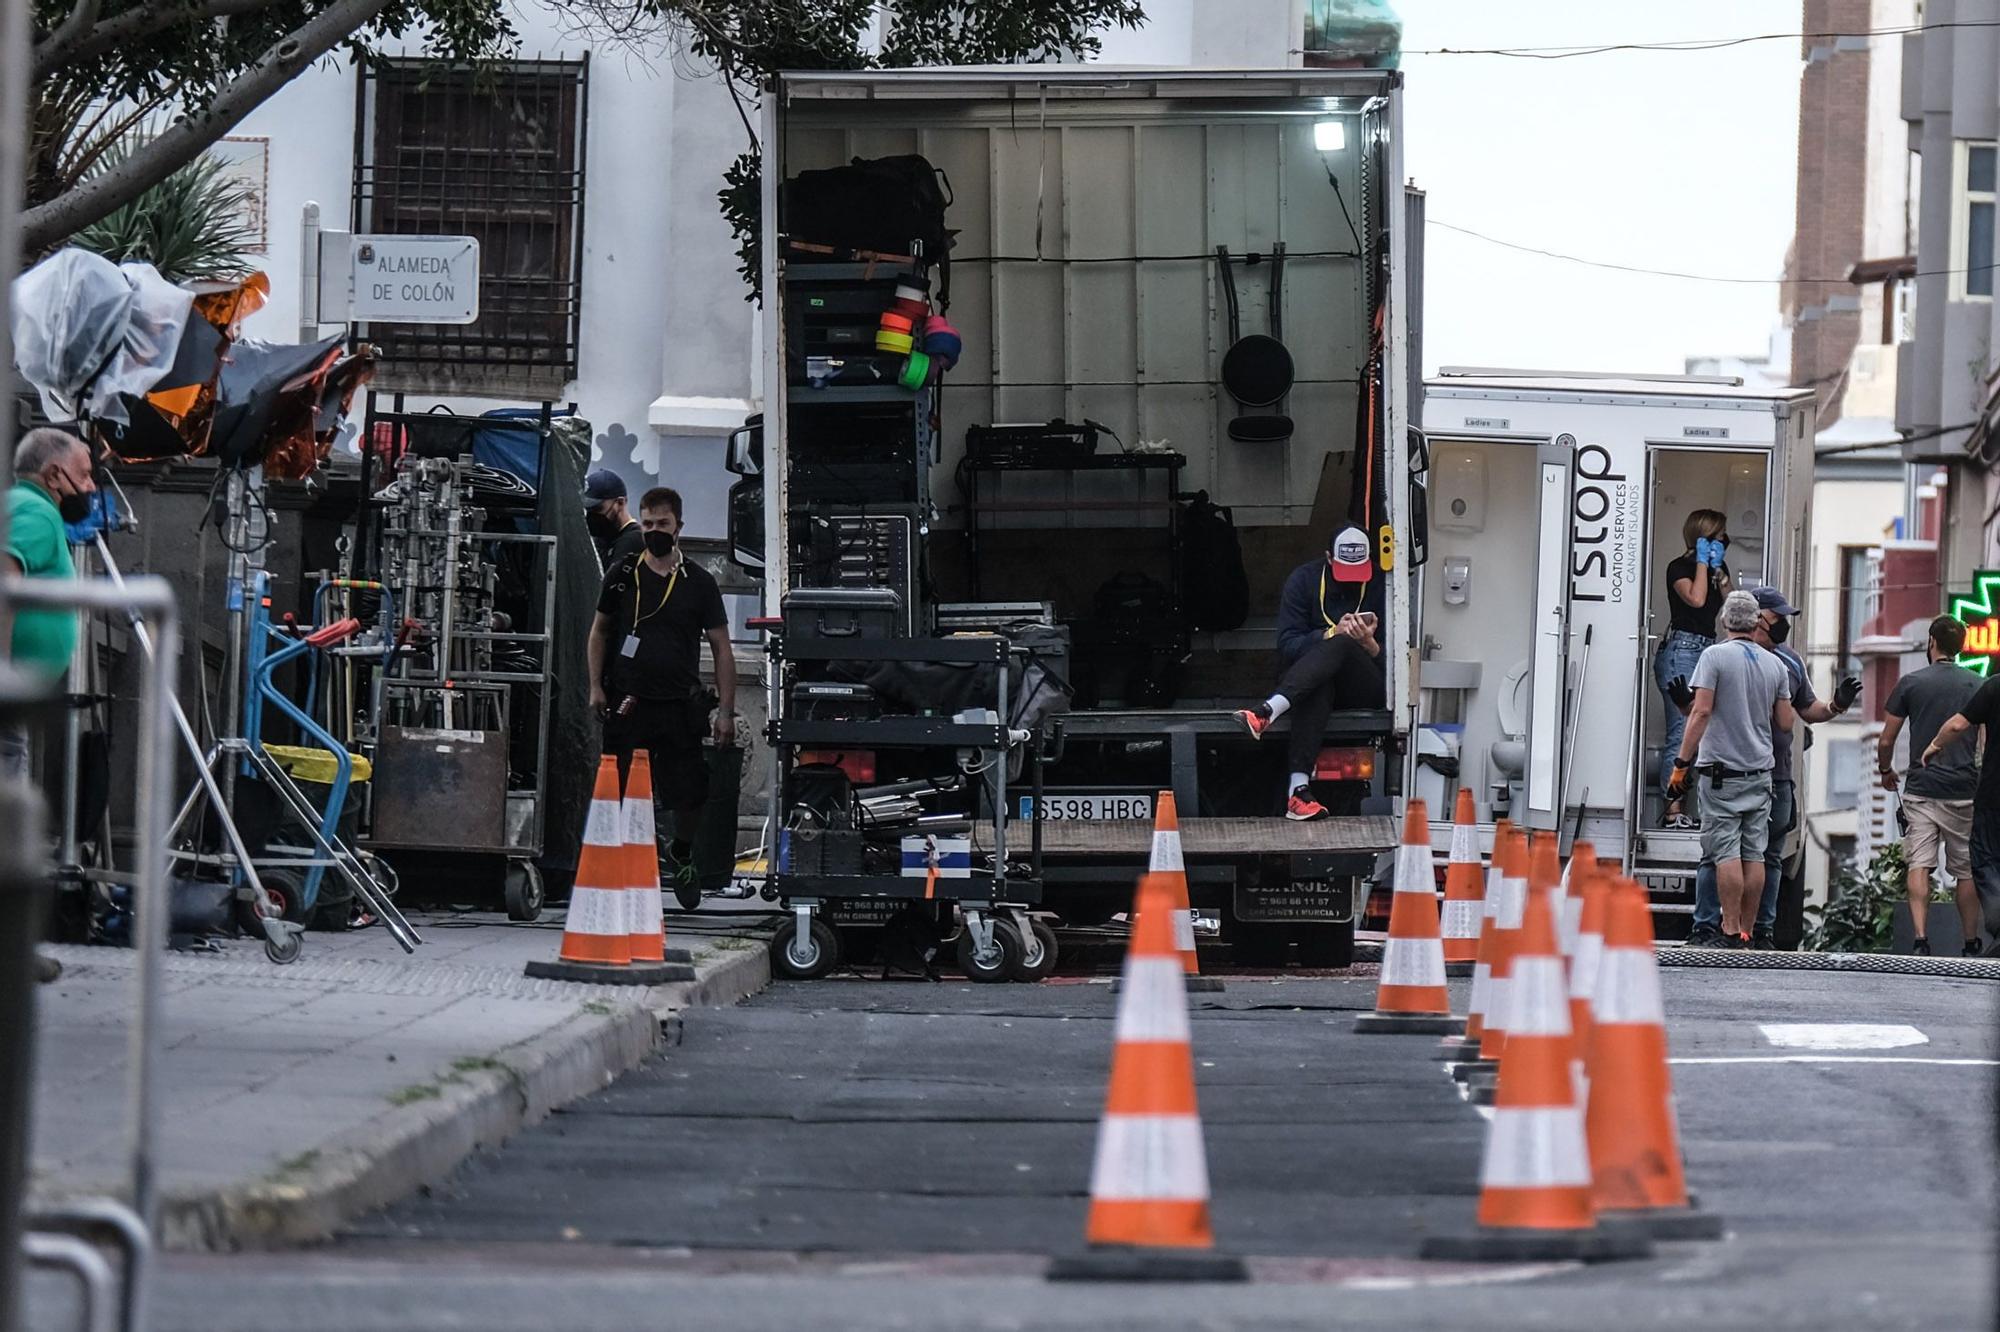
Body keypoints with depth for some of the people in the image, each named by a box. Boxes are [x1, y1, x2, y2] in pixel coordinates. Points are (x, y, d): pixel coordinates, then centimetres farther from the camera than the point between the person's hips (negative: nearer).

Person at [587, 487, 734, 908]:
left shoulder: (699, 583, 4)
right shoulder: (622, 575, 6)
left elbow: (721, 649, 6)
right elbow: (600, 632, 16)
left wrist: (726, 711, -1)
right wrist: (596, 687, 4)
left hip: (679, 706, 0)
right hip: (628, 703, 0)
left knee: (689, 795, 1)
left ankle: (681, 854, 29)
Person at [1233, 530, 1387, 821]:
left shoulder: (1379, 586, 1)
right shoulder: (1305, 579, 2)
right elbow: (1287, 646, -6)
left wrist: (1369, 643, -22)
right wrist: (1332, 633, -22)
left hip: (1361, 688, 0)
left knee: (1342, 645, -34)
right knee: (1318, 687, -38)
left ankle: (1267, 712, -52)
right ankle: (1299, 788, -53)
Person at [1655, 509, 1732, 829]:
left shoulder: (1717, 567, 19)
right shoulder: (1680, 567, -2)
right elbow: (1696, 598, -18)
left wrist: (1718, 569, 2)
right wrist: (1703, 563, -6)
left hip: (1709, 650, 8)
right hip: (1682, 649, -8)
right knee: (1682, 731, -11)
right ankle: (1673, 810, -12)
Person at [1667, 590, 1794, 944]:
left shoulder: (1715, 656, -6)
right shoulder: (1775, 665, 8)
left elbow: (1701, 712, -13)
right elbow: (1785, 723, 9)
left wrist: (1681, 763, -10)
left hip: (1722, 770, -5)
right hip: (1761, 770, 5)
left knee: (1726, 852, -7)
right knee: (1754, 853, 6)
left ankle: (1731, 928, -11)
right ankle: (1747, 931, 8)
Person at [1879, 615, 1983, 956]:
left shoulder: (1911, 683, 2)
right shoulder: (1977, 685, 6)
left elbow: (1886, 740, 4)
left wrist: (1885, 770, 23)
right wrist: (1983, 780, 20)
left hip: (1921, 788, -1)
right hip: (1965, 790, 1)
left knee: (1919, 866, -6)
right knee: (1966, 870, 9)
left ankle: (1920, 938, -19)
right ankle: (1971, 944, 12)